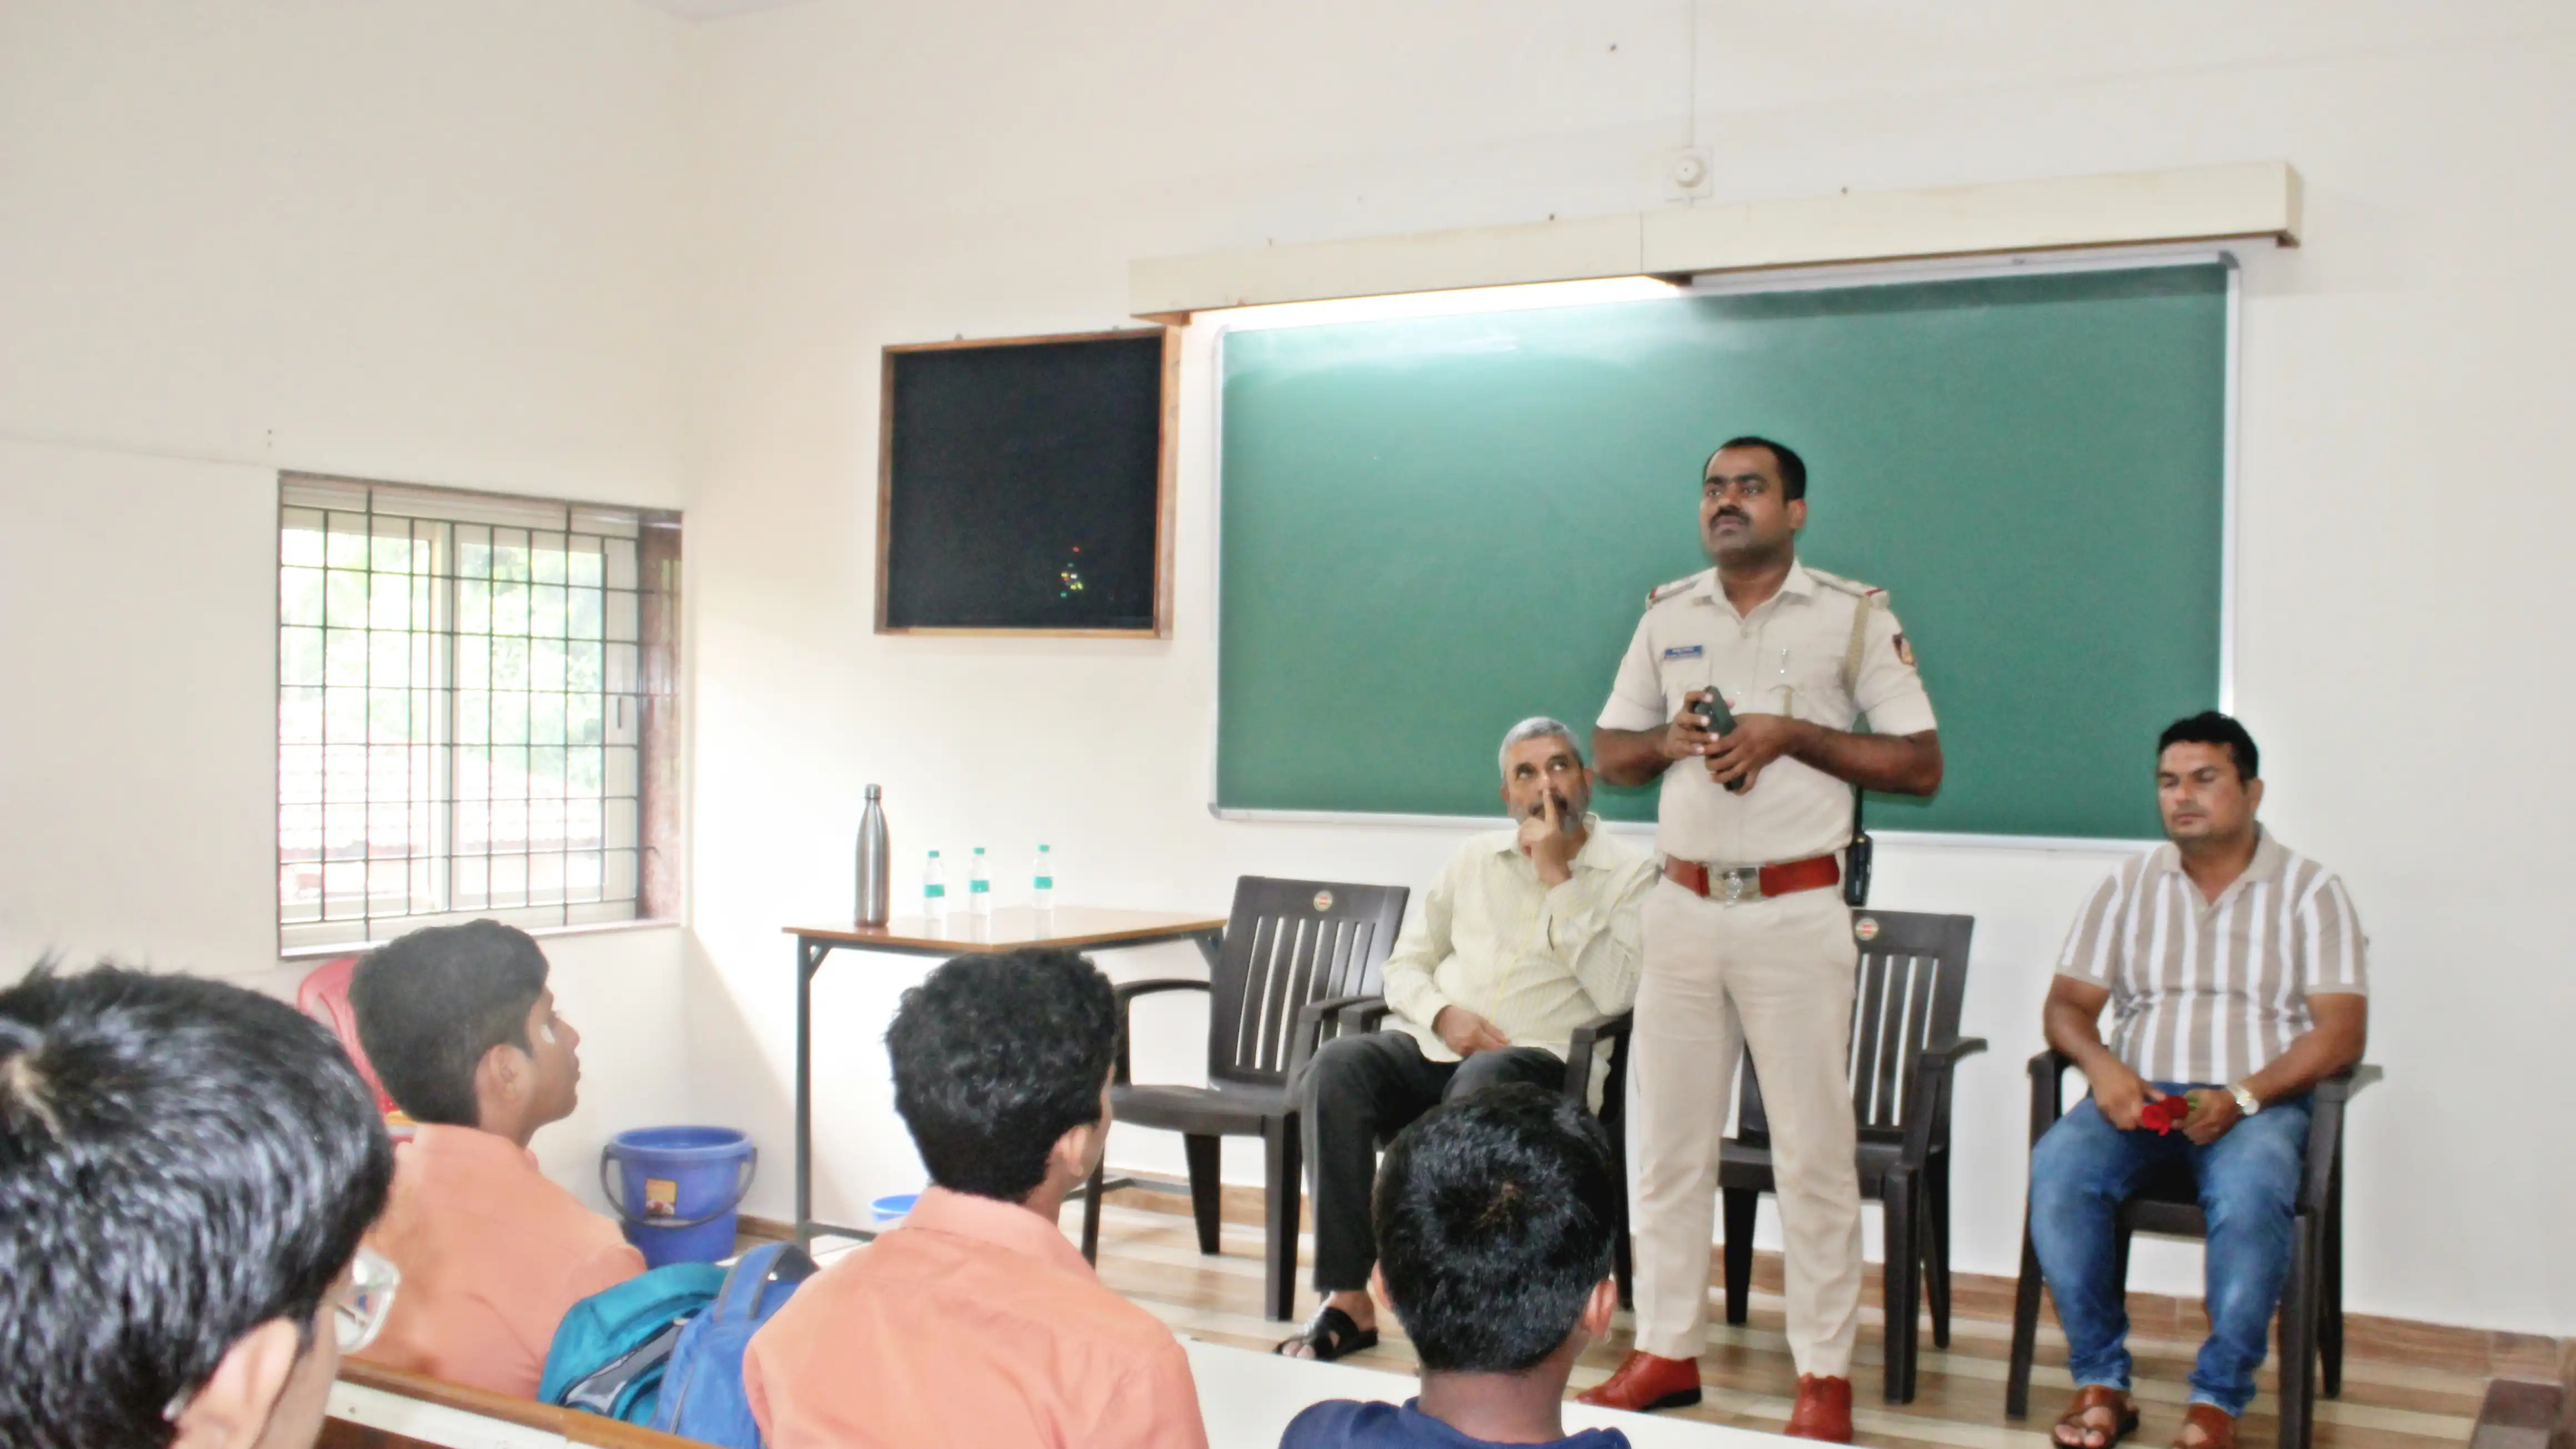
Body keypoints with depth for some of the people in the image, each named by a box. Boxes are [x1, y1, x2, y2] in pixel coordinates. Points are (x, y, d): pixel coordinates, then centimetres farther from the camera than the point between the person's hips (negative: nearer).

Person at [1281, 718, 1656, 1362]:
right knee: (1338, 1064, -28)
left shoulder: (1629, 873, 6)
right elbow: (1405, 964, 18)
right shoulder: (1475, 859, 20)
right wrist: (1442, 1013, -5)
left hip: (1542, 1062, -4)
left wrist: (1558, 878, -9)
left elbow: (1616, 995, -10)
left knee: (1482, 1082, -39)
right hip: (1431, 1049, 4)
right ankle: (1346, 1299, -26)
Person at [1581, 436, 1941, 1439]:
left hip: (1797, 913, -4)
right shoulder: (1668, 615, 11)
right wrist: (1671, 739, -6)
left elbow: (1922, 765, -4)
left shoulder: (1854, 616, -1)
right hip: (1683, 906, 4)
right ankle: (1666, 1351, 19)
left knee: (1814, 1150, -1)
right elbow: (1609, 753, 16)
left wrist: (1794, 734, -14)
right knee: (1667, 1140, 8)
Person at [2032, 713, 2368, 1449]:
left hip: (2259, 1100, -2)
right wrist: (2101, 1064, -14)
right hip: (2139, 1095, 3)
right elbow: (2065, 1005, 10)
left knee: (2250, 1189, -36)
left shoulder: (2309, 890, 5)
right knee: (2057, 1166, -29)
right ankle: (2101, 1382, -18)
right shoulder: (2129, 884, 14)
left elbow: (2341, 1031, -4)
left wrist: (2241, 1097, -19)